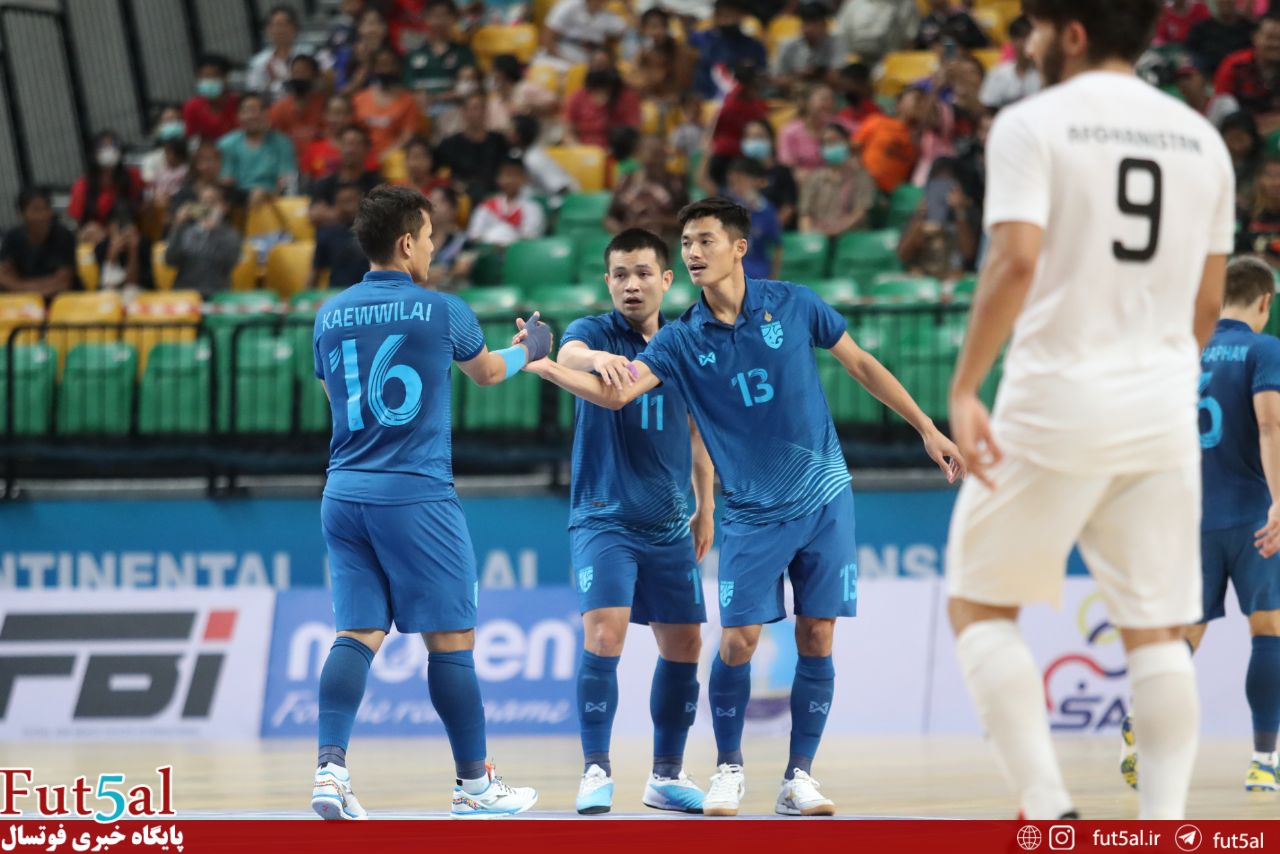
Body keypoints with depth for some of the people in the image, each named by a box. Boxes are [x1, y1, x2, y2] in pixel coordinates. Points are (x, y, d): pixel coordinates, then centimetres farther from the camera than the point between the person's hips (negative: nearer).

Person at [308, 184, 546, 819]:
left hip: (343, 496, 5)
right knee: (451, 638, 4)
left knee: (357, 634, 4)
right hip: (417, 498, -5)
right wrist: (529, 348, 37)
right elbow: (487, 372, 16)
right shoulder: (442, 312, -5)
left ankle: (330, 767, -13)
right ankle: (473, 783, 11)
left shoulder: (330, 316, 7)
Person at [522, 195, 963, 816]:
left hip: (824, 501, 0)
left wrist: (926, 428, 7)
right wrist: (544, 367, -32)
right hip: (752, 514, 0)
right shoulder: (682, 340, -4)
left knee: (816, 638, -1)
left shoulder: (792, 305, -3)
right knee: (738, 640, -8)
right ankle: (728, 770, 11)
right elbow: (615, 392, -17)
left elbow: (861, 364, 7)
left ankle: (799, 777, 9)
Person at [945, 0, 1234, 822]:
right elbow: (1207, 301, 14)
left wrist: (964, 388, -13)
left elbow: (1016, 263, -18)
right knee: (1156, 628, 8)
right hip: (1165, 411, 5)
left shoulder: (1033, 124, -6)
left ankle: (1048, 807, -3)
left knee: (981, 602, 9)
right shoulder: (1201, 138, 11)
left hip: (1058, 400, -5)